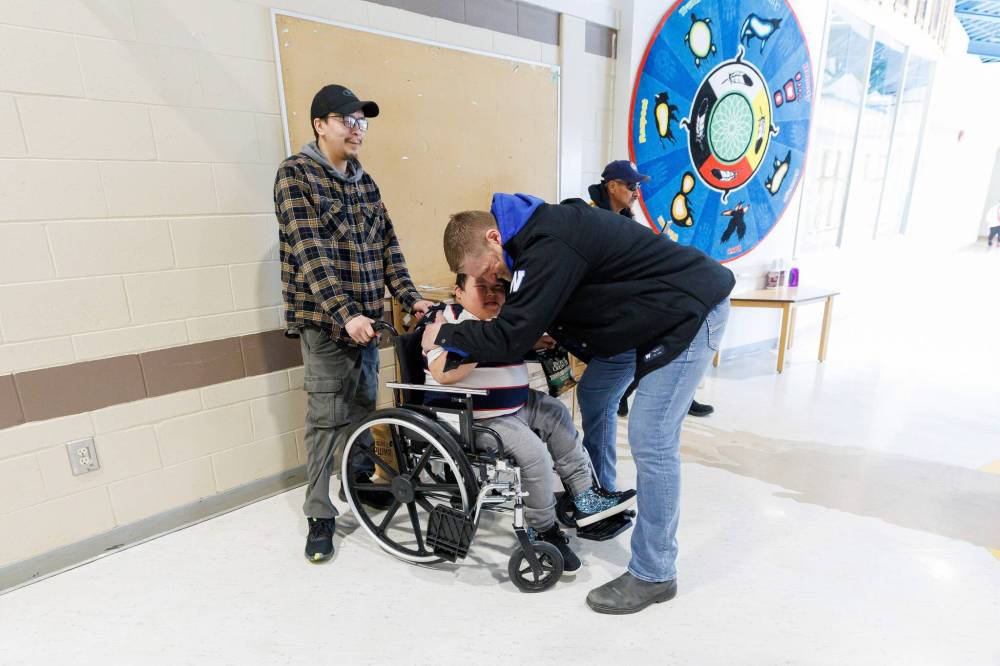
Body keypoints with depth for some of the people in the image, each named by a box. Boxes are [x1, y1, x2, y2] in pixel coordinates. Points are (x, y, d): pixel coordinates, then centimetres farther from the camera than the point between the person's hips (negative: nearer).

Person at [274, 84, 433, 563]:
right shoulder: (296, 174, -6)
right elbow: (310, 253, -17)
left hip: (365, 316, 6)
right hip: (323, 319, -6)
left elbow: (386, 244, 9)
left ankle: (361, 484, 35)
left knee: (364, 407, 15)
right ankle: (320, 515, 14)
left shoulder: (364, 181, 13)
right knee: (328, 415, -1)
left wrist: (409, 297, -2)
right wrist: (345, 313, -26)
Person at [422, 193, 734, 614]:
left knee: (652, 441, -9)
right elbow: (524, 322, 13)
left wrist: (445, 335, -10)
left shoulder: (549, 246, -26)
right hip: (662, 313, 10)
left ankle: (653, 575, 7)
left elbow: (511, 338, -25)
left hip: (692, 311, -10)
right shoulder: (538, 232, 5)